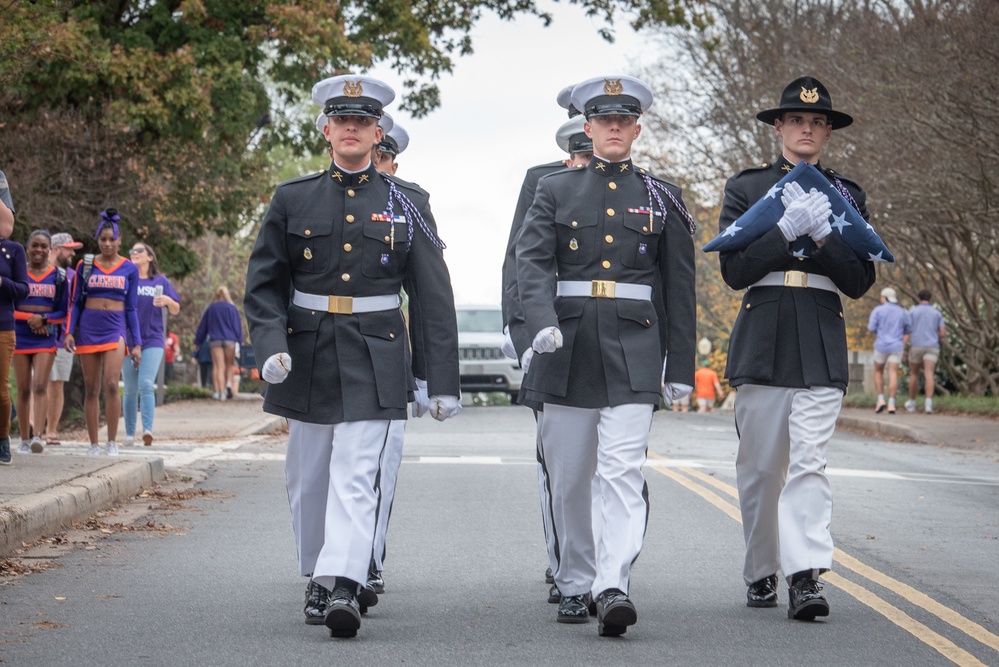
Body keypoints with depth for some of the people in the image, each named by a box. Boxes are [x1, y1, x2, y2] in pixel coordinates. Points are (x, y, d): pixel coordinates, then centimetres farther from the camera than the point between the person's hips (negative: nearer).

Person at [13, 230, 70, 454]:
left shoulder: (59, 277, 5)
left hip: (46, 338, -1)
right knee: (23, 390, 2)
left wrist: (43, 318, -13)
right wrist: (29, 318, -13)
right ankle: (25, 440, 8)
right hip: (20, 337, 1)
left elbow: (63, 312, 5)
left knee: (40, 386, -14)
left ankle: (38, 434, -22)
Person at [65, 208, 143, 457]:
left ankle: (113, 442, -9)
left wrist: (137, 343, 3)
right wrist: (69, 332, -4)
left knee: (111, 384, -17)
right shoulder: (85, 266, 7)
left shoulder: (129, 269, 5)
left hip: (116, 329, -2)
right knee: (91, 389, 3)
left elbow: (131, 308, 7)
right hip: (88, 329, 2)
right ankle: (94, 444, 8)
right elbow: (76, 303, 9)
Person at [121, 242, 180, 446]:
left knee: (146, 384, -15)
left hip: (152, 340, -1)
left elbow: (176, 310, 9)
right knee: (130, 389, 5)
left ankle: (147, 429, -24)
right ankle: (129, 433, 13)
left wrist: (168, 301, -13)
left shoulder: (160, 281, 8)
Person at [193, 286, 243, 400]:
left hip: (215, 341, 1)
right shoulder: (232, 308, 2)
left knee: (218, 367, -1)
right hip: (230, 340, -1)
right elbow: (238, 325, -1)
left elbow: (202, 326, 13)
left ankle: (219, 391, -10)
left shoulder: (210, 308, 7)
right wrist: (240, 341, -1)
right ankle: (228, 384, -11)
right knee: (230, 365, 11)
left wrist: (197, 342, 19)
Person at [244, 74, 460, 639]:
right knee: (308, 480, 10)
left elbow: (435, 297, 2)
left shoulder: (407, 203, 3)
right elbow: (263, 283, 6)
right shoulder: (293, 199, 6)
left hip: (373, 361, -2)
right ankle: (319, 582, 26)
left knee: (356, 477, -14)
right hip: (307, 358, 2)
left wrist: (444, 380, -1)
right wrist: (270, 346, -11)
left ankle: (342, 587, -22)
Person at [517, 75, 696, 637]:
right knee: (569, 479, 8)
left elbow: (679, 288, 9)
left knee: (623, 472, -15)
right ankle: (576, 586, 21)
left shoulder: (663, 198, 9)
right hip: (568, 348, 2)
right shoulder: (556, 190, 9)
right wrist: (542, 321, -22)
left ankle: (614, 587, -23)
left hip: (634, 349, -1)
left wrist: (681, 367, 6)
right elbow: (532, 261, -3)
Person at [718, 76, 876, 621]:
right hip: (761, 344, 0)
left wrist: (825, 234, -11)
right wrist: (788, 228, -14)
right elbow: (734, 269, -3)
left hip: (821, 347, 0)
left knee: (809, 461, -13)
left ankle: (805, 576, -20)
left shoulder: (847, 195, 12)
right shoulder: (745, 188, 8)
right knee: (760, 467, 6)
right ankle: (761, 574, 20)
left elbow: (860, 283, 5)